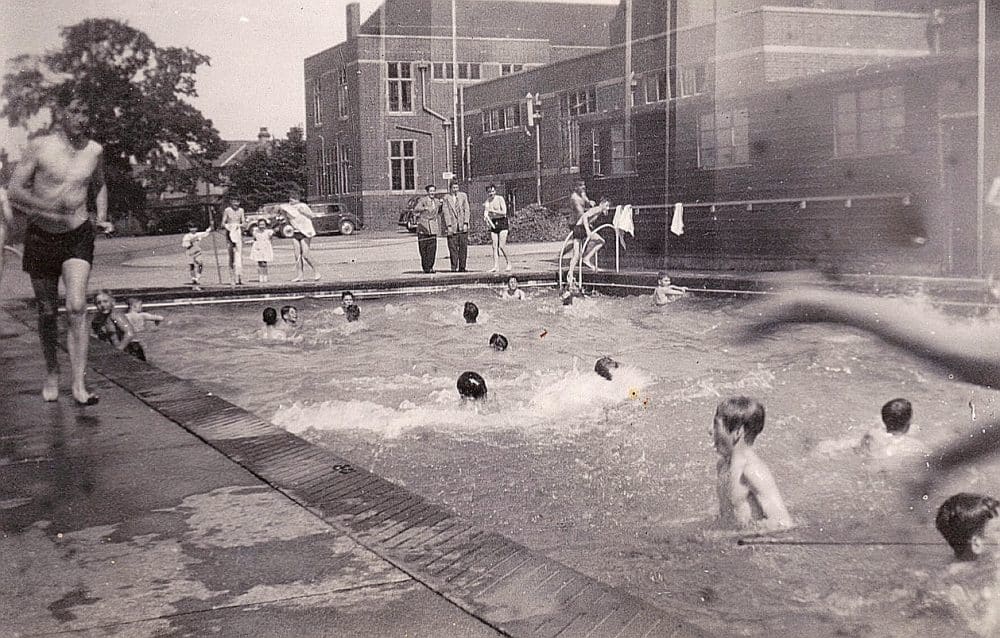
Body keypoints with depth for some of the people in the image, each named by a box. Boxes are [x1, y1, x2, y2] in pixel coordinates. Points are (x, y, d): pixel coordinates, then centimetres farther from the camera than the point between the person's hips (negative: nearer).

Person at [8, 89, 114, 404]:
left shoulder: (94, 150, 1)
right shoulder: (39, 146, -9)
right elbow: (15, 191, -12)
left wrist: (102, 218, 8)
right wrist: (52, 210, -25)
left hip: (78, 236, 1)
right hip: (41, 236, -1)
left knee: (76, 307, -15)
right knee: (47, 312, 10)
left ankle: (79, 384, -13)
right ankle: (52, 372, 32)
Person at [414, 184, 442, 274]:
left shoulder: (437, 202, 11)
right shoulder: (422, 200, -5)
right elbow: (415, 210, -18)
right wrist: (424, 208, -35)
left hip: (433, 227, 4)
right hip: (423, 226, -3)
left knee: (432, 247, -7)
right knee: (423, 248, 0)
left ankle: (430, 267, -2)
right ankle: (425, 267, 9)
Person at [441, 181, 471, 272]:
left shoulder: (463, 196, 9)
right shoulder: (446, 198, 4)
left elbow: (466, 210, 6)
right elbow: (446, 212, 0)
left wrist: (466, 223, -4)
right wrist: (448, 225, -9)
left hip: (463, 226, 2)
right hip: (452, 227, -1)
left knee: (463, 247, 0)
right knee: (452, 248, -2)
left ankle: (462, 267, 5)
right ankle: (454, 267, 2)